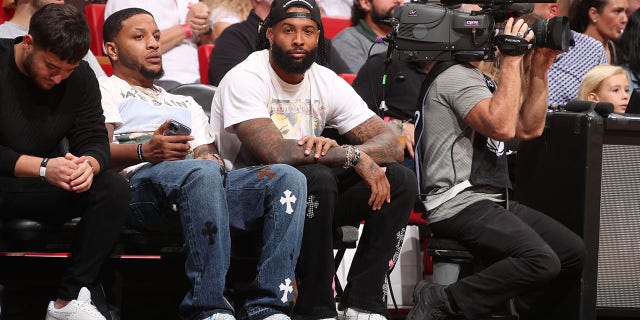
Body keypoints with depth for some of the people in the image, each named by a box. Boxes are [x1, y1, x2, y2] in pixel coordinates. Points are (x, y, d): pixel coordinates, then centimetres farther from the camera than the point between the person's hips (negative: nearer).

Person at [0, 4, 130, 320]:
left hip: (46, 187, 5)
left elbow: (94, 139, -3)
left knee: (114, 189, -20)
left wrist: (89, 164, -28)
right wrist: (42, 167, -32)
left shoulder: (81, 77, 0)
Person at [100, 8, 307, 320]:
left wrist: (212, 160, -2)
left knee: (287, 177, -21)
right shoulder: (105, 89, 22)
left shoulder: (185, 104, 41)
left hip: (208, 187, 6)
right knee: (201, 173, -41)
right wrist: (145, 152, -18)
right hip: (139, 182, -6)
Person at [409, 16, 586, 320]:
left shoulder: (481, 80, 22)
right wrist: (511, 61, -16)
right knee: (542, 261, -28)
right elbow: (502, 126, -23)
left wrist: (539, 70, 11)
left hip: (493, 201, 10)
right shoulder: (456, 77, -10)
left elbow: (529, 128, 21)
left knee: (575, 253, 0)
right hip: (459, 204, -10)